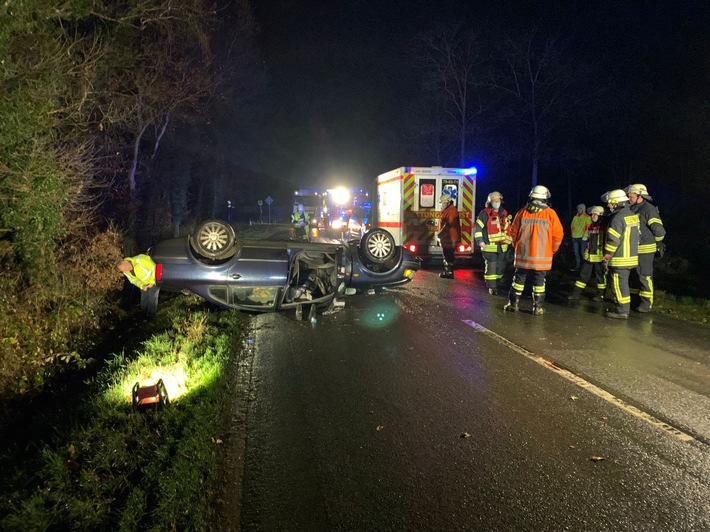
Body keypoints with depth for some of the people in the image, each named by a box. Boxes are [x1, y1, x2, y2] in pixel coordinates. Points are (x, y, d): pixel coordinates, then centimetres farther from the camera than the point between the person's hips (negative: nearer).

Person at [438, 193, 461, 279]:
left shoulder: (452, 211, -16)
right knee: (447, 255, 15)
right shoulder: (447, 210, 18)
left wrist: (440, 234, -20)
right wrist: (441, 235, 17)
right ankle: (447, 272, 23)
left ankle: (449, 272, -4)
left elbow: (448, 224, -23)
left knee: (449, 256, -8)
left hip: (450, 238, -11)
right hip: (447, 238, 11)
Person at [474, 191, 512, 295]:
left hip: (502, 246, 6)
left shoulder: (504, 214, 14)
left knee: (501, 266, 12)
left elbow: (508, 228, 26)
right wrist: (480, 241, -15)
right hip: (490, 246, -6)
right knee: (491, 267, -7)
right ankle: (491, 287, 0)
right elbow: (478, 228, -7)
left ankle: (497, 283, 26)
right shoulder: (485, 213, -5)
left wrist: (509, 241, 25)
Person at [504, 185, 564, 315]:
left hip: (523, 255, 1)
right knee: (539, 281, 7)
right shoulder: (550, 213, -6)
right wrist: (552, 250, 10)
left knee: (519, 279, 12)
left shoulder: (522, 212, -1)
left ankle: (514, 304, 18)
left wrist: (517, 246, 20)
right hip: (542, 257, -1)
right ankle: (538, 308, 10)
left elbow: (513, 232, 4)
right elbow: (558, 234, -5)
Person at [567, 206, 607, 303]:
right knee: (583, 274, 7)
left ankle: (600, 294, 21)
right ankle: (576, 293, 9)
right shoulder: (590, 226, 11)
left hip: (599, 257, -7)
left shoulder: (604, 227, -11)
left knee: (600, 275, 8)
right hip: (589, 255, 7)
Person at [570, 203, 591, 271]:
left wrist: (585, 236, -15)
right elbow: (572, 226, 20)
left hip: (583, 238, -6)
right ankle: (577, 267, 18)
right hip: (575, 237, 6)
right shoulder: (575, 217, 13)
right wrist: (573, 234, 10)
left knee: (583, 253, -5)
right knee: (576, 253, 10)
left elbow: (588, 227, -10)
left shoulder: (587, 217, -5)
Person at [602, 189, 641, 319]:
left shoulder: (618, 218, -18)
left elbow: (613, 240, -20)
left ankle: (622, 311, 2)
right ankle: (622, 308, 26)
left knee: (619, 284, -3)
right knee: (623, 283, 18)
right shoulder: (633, 215, 11)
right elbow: (637, 235, 16)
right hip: (632, 257, 9)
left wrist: (606, 257, -13)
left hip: (620, 260, -9)